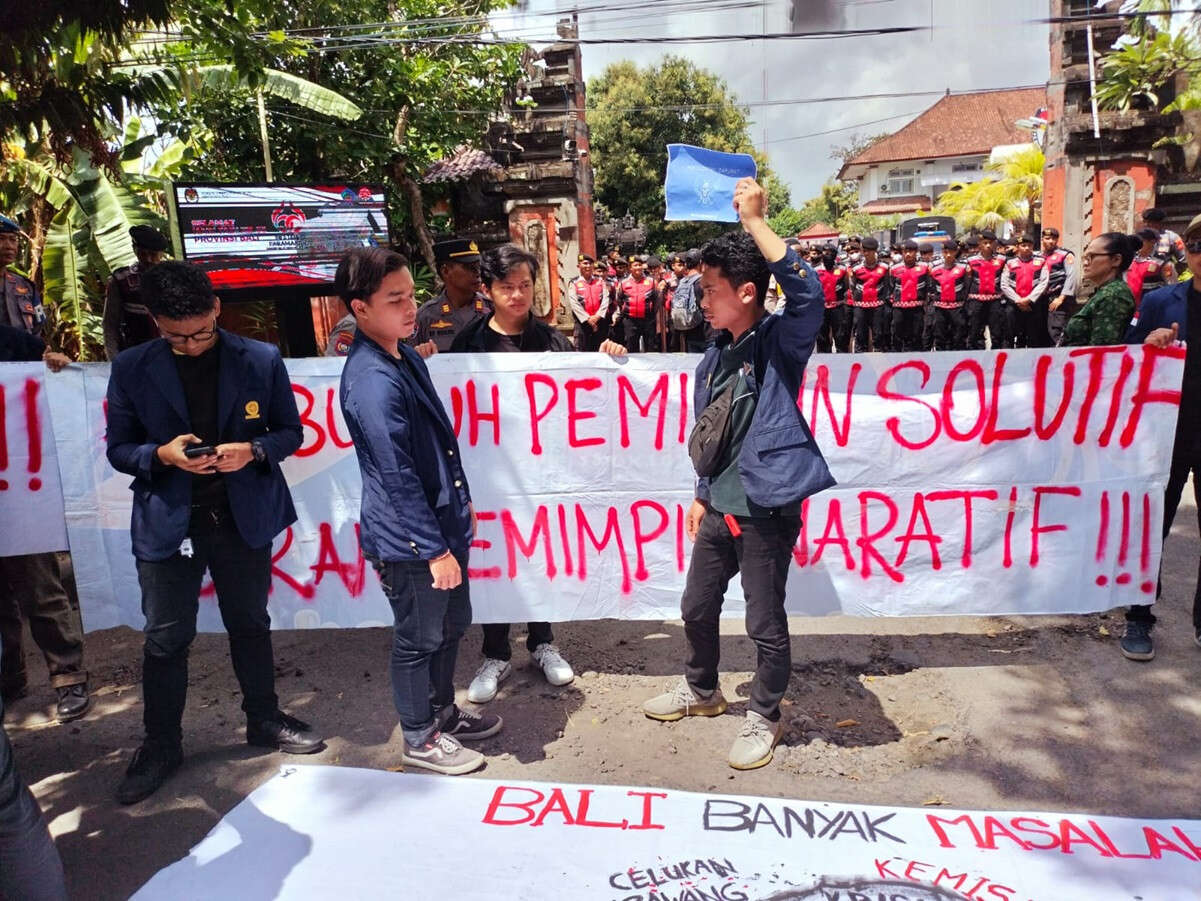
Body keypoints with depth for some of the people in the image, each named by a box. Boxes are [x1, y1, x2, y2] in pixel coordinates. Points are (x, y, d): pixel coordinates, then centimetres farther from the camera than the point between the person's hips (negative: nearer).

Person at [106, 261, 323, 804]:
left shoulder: (261, 360, -5)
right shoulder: (131, 369, -3)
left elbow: (290, 431, 2)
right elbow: (118, 448, 2)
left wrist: (253, 449, -18)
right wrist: (161, 455, -19)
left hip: (245, 516, 1)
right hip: (168, 521, 0)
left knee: (250, 623, 16)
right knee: (166, 638, 8)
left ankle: (263, 719, 36)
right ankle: (161, 744, 28)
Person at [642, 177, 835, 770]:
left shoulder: (780, 342, -13)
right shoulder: (715, 357, 6)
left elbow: (807, 291, -34)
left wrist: (754, 221, -30)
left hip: (767, 510, -7)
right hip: (720, 509, 7)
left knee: (765, 624, 8)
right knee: (697, 608, 20)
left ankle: (764, 717, 30)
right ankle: (701, 689, 45)